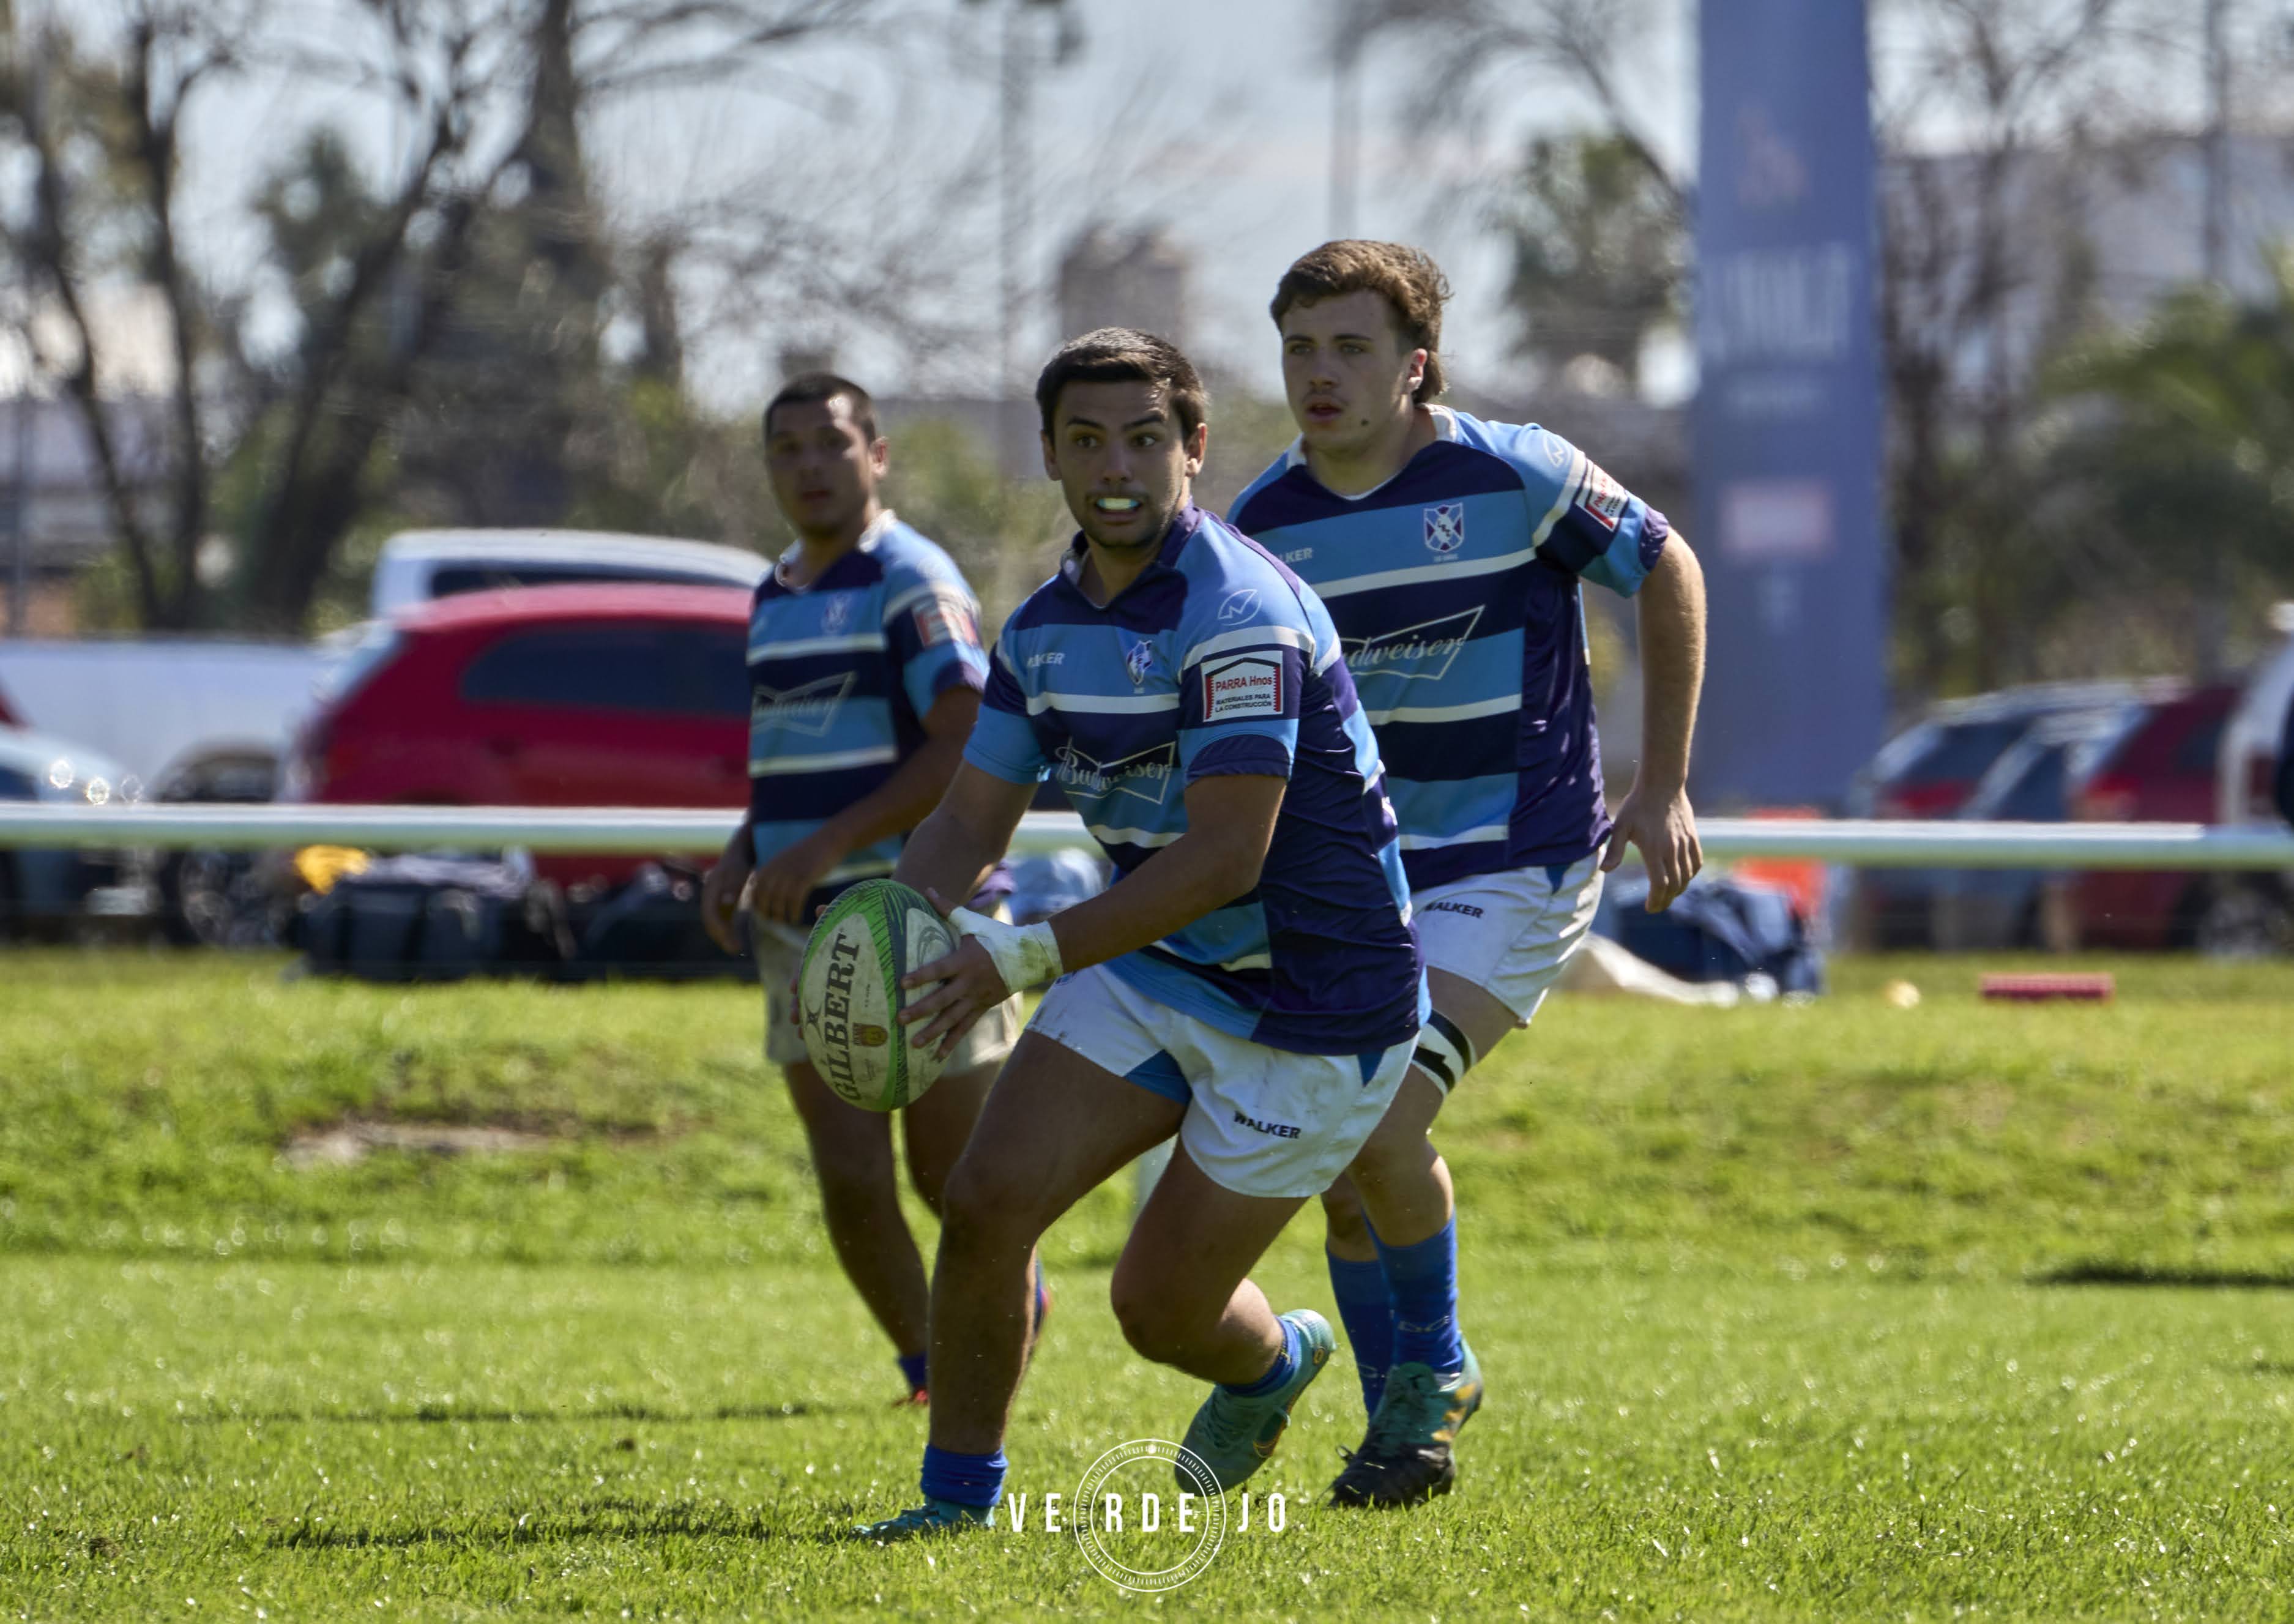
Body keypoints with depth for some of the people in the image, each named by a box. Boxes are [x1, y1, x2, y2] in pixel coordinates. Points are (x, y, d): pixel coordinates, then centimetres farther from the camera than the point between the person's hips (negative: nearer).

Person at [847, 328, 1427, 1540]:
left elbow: (1226, 856, -30)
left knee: (1159, 1308, 0)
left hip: (1309, 1006, -7)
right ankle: (960, 1491, 5)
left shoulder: (1240, 613, -25)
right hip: (1154, 971, 7)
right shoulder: (1044, 628, 2)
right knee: (987, 1199, -11)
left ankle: (1273, 1362, 36)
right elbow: (972, 818, 6)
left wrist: (1028, 956, -34)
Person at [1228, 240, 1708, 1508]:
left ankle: (1435, 1366, 3)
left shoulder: (1513, 476, -14)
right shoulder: (1263, 524, -1)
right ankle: (1405, 1431, 21)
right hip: (1356, 872, 5)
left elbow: (1667, 572, 1)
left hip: (1514, 864, -5)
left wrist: (1663, 789, 0)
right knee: (1342, 1175, 2)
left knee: (1378, 1122, -21)